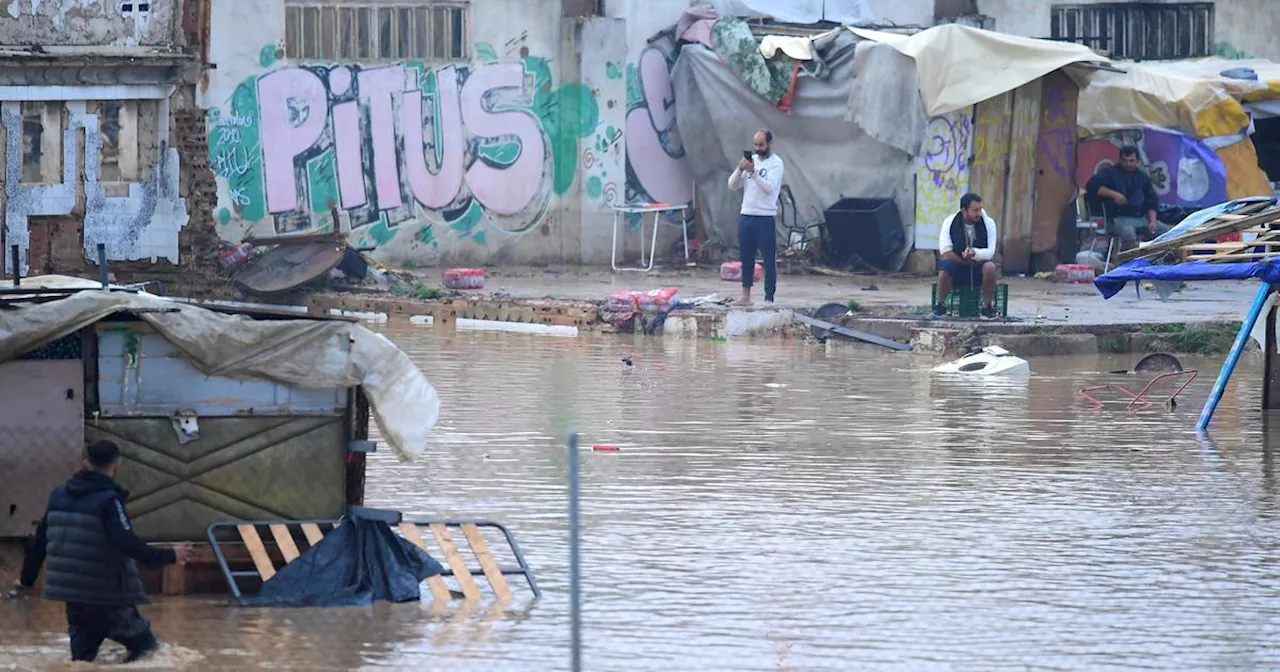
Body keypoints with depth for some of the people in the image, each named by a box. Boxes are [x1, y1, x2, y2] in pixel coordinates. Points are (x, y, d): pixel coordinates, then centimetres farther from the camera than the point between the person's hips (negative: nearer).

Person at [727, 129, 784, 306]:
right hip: (746, 216, 6)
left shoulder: (775, 163, -4)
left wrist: (753, 172, -27)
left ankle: (769, 299, -3)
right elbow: (732, 185, 7)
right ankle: (746, 296, 18)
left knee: (769, 259, -3)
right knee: (746, 258, 11)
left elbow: (769, 187, -18)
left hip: (765, 218, -6)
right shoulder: (750, 160, 12)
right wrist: (740, 169, -11)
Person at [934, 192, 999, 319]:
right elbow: (945, 251, -13)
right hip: (956, 267, -1)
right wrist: (965, 260, -18)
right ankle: (941, 304, -13)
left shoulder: (988, 223, -7)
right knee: (945, 266, -35)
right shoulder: (950, 223, -7)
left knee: (990, 267, -34)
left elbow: (990, 252, -14)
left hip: (979, 267, 1)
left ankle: (987, 306, -16)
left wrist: (975, 253, -34)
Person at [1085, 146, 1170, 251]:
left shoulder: (1143, 177, 17)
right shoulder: (1111, 173, 4)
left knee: (1167, 231, -12)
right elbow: (1092, 185, -10)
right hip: (1119, 218, -5)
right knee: (1129, 234, -38)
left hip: (1141, 218, 5)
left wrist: (1152, 221, -3)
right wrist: (1113, 194, -20)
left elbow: (1151, 203, 14)